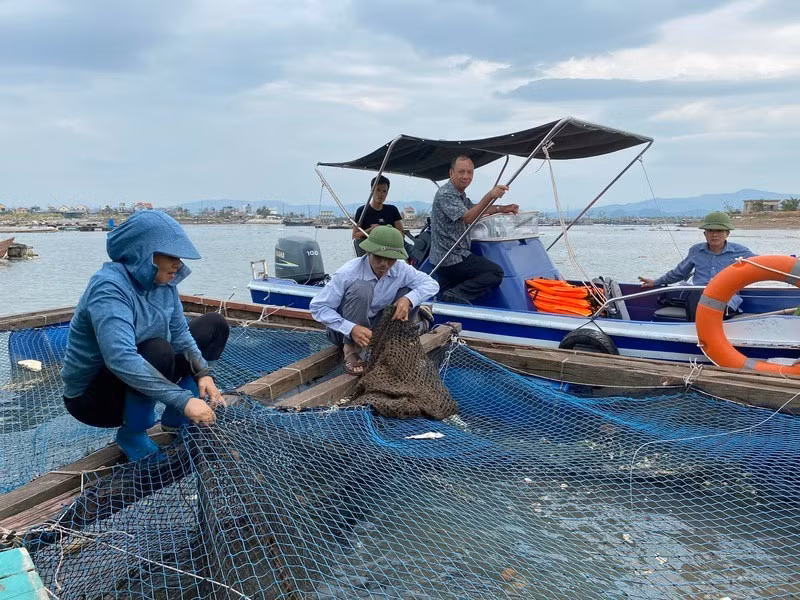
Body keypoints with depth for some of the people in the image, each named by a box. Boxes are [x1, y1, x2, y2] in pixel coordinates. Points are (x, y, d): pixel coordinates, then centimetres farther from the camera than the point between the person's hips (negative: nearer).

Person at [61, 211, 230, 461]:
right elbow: (121, 359, -42)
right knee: (158, 351, -37)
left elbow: (180, 333, -5)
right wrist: (184, 400, -43)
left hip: (135, 380, 8)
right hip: (92, 398, -8)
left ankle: (175, 421, 4)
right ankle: (132, 434, -10)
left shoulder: (163, 281, -7)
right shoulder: (110, 287, -30)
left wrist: (203, 373, -24)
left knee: (214, 325, 2)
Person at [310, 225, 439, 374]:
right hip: (344, 330, -5)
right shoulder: (347, 273, -27)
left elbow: (432, 284, -7)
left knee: (411, 293, -11)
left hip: (374, 327, 5)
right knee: (361, 288, -33)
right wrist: (351, 329, -38)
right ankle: (350, 349, -21)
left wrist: (408, 300, -28)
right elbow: (318, 307, -25)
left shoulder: (400, 269, -14)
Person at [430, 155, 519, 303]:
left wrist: (502, 209, 19)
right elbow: (468, 218, -27)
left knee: (446, 302, 14)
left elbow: (474, 209, 32)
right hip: (453, 259, -10)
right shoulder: (445, 194, -16)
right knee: (496, 272, -14)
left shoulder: (460, 194, 17)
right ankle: (457, 294, -22)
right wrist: (489, 196, -36)